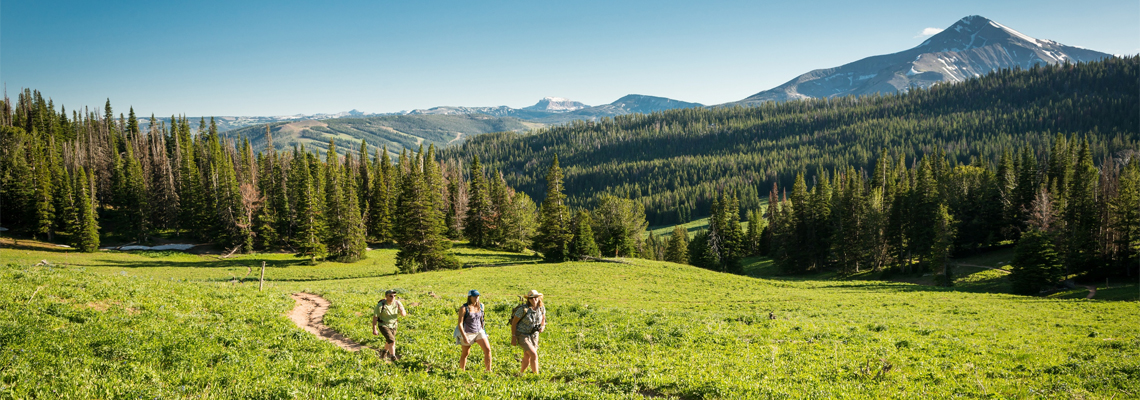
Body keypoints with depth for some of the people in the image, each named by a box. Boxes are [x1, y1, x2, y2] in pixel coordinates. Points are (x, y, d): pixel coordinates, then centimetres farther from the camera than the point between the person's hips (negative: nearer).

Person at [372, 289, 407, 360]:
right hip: (383, 325, -5)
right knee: (392, 340, -21)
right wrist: (374, 329, -15)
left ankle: (384, 353, 50)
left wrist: (402, 311, -33)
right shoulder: (380, 305, -25)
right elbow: (375, 317, -17)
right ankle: (393, 357, -11)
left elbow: (403, 314, -8)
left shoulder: (397, 303, -13)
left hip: (393, 325, 5)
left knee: (389, 341, 22)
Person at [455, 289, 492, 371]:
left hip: (479, 331, 4)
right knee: (465, 354, 11)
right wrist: (464, 337, -22)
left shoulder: (480, 306, 2)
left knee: (488, 349, -11)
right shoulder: (464, 308, -14)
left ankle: (489, 371, -3)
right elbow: (460, 323, -15)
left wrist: (483, 332, 19)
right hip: (467, 333, -4)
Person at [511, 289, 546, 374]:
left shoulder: (541, 308, -6)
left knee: (527, 358, 13)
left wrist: (542, 326, -5)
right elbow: (514, 322, -13)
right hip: (522, 336, -6)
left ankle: (521, 372, 36)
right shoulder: (523, 309, -21)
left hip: (534, 336, 6)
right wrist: (513, 337, -15)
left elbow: (543, 318, 15)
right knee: (534, 355, -18)